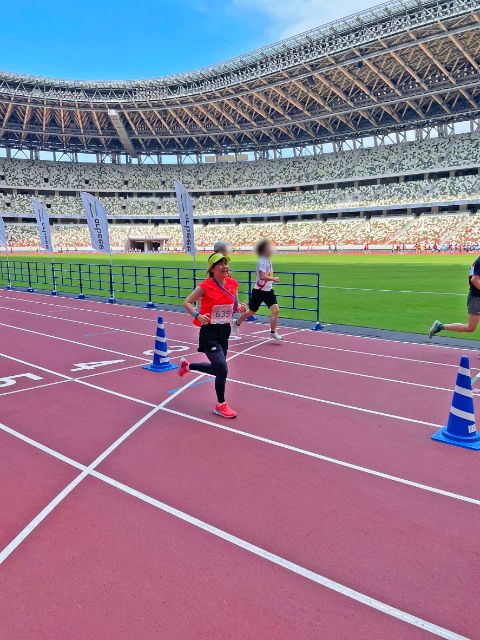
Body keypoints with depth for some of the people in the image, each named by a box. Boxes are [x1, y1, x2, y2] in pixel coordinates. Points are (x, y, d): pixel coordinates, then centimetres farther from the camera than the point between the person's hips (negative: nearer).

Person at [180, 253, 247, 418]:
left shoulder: (233, 284, 1)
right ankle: (220, 405, 11)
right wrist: (197, 315, -27)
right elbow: (187, 302, -9)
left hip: (225, 332, 7)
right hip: (209, 332, -7)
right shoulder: (206, 286, -15)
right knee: (222, 369, -10)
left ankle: (187, 365, 45)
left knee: (217, 369, 18)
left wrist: (239, 307, -8)